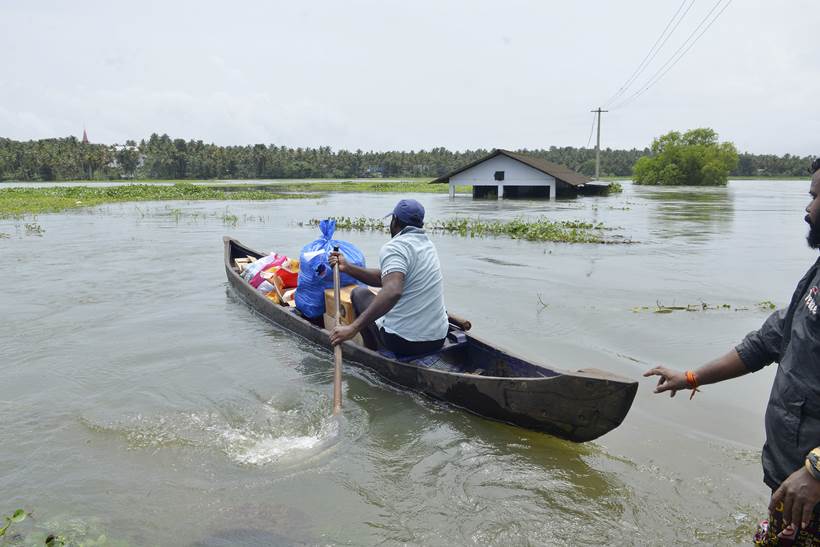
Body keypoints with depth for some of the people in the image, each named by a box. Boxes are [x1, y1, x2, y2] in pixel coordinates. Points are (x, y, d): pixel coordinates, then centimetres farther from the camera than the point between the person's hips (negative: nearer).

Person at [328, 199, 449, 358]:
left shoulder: (394, 247, -17)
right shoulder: (427, 243, 9)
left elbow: (392, 291, -35)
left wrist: (353, 328, -37)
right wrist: (347, 267, 10)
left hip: (403, 343, -8)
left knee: (359, 293, 14)